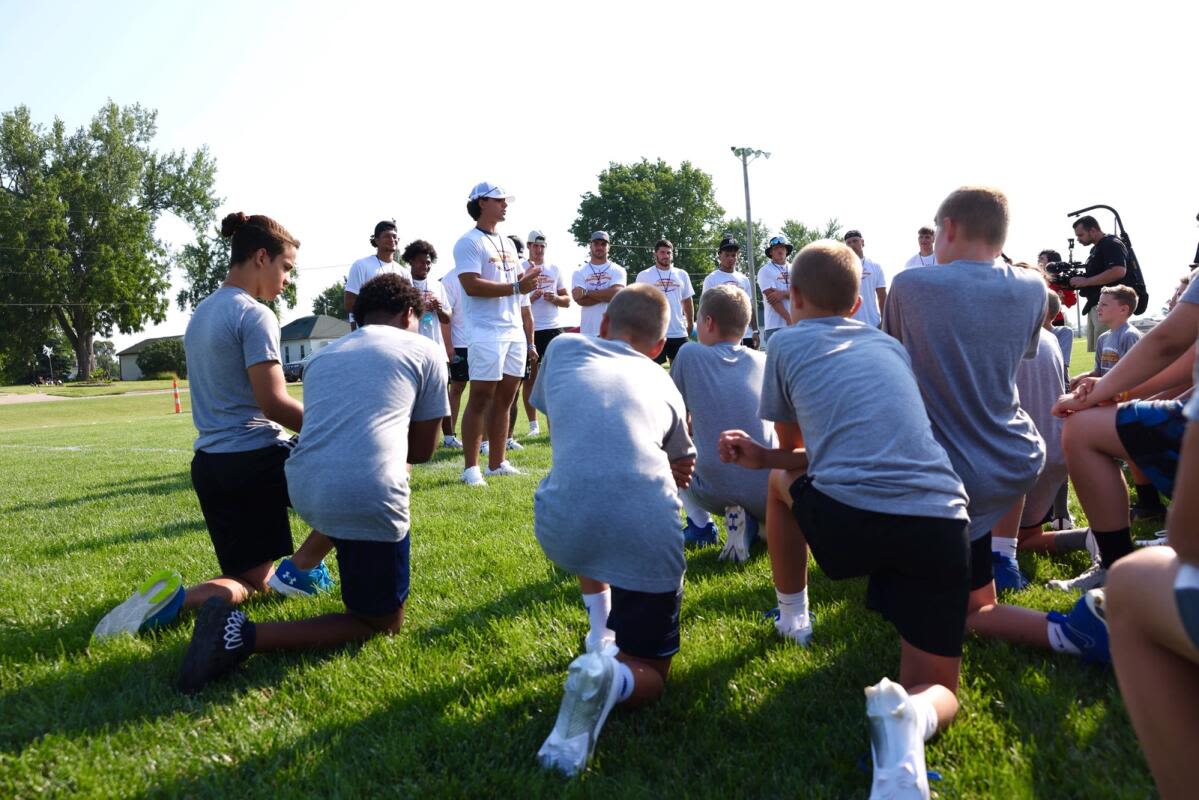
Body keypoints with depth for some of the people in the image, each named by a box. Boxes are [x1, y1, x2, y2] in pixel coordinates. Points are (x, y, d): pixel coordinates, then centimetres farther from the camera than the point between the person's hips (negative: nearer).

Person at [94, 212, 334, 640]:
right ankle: (301, 570, 9)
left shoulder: (200, 314, 16)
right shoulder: (255, 315, -12)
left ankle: (173, 599, -12)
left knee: (252, 584, 16)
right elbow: (275, 403, -18)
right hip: (256, 457, -8)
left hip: (209, 464, 8)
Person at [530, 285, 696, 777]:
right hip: (647, 534, -1)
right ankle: (609, 676, -15)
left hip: (563, 526, 1)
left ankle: (602, 633, 34)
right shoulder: (664, 384, 23)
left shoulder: (563, 348, 22)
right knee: (648, 674, 18)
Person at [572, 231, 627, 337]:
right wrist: (606, 295, -10)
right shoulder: (579, 272, 9)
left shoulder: (617, 270, 6)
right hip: (588, 331, 1)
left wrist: (587, 292, -9)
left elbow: (616, 293, -11)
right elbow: (580, 299, -5)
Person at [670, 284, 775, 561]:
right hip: (766, 493, 1)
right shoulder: (764, 361, 9)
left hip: (714, 492, -1)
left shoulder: (689, 354, 3)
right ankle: (762, 523, 8)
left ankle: (700, 526, 14)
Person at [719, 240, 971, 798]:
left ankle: (792, 615, 41)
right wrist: (766, 455, 23)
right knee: (936, 688, 14)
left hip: (850, 519, -3)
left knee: (782, 480, 33)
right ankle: (909, 720, -23)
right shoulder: (892, 347, 27)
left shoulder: (788, 343, 15)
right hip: (941, 520, 3)